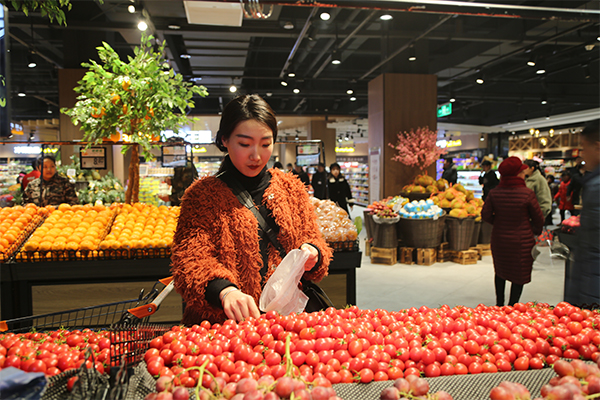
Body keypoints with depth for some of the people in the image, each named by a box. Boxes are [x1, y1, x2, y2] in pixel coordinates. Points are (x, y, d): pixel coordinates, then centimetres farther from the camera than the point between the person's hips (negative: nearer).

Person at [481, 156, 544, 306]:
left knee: (500, 271, 21)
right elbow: (538, 219, -5)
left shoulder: (494, 193, -9)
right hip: (522, 241, -4)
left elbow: (486, 215, -3)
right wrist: (535, 232, 14)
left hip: (499, 239, 4)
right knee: (519, 276, 11)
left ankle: (499, 304, 33)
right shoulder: (527, 193, -17)